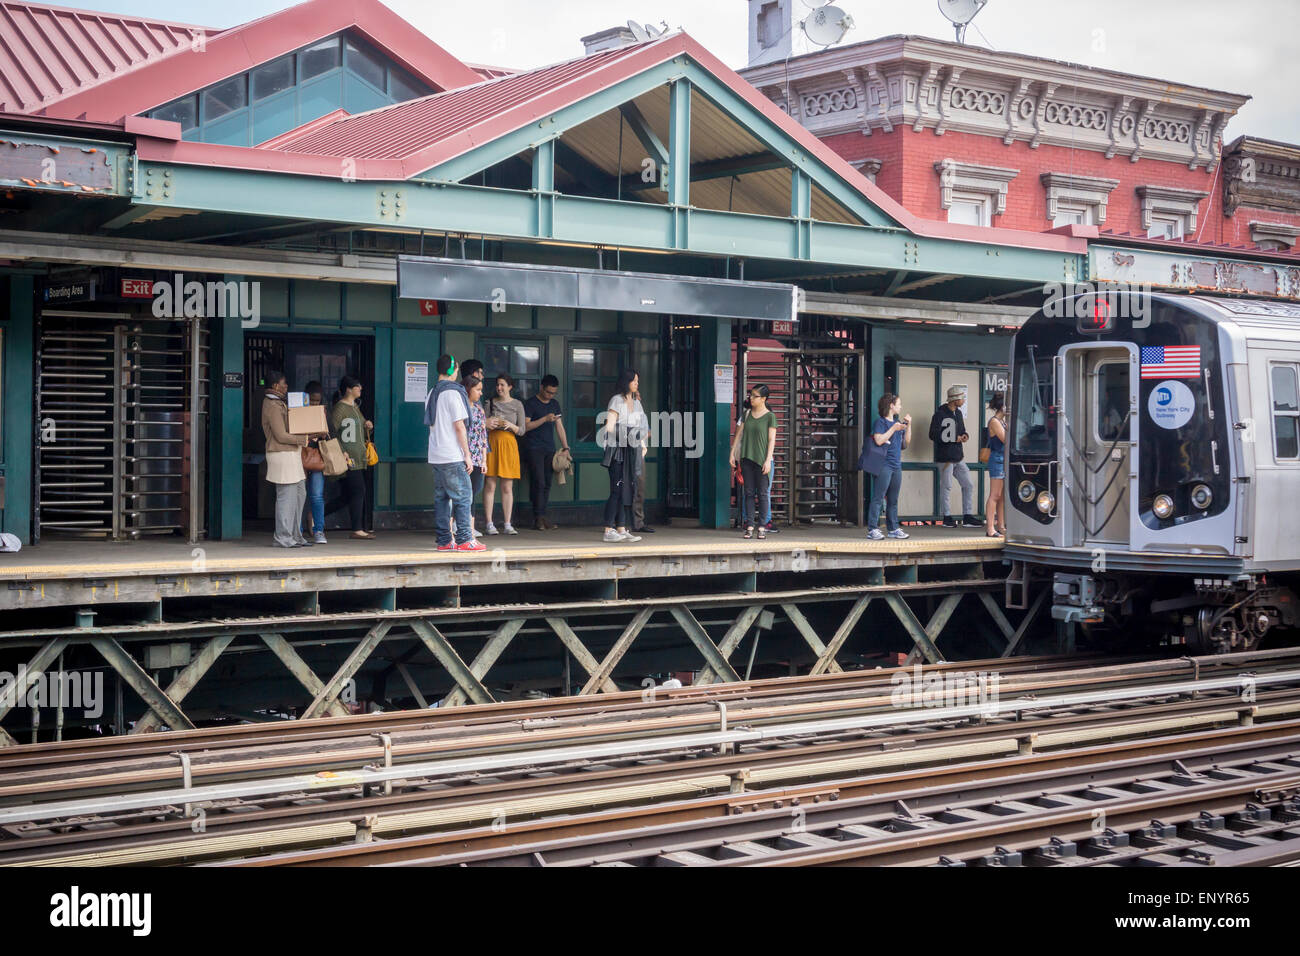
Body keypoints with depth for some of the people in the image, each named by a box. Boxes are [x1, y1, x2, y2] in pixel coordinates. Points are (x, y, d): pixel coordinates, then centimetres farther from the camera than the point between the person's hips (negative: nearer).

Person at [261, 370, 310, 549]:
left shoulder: (279, 403, 19)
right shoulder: (272, 406, -13)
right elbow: (281, 436, -18)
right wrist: (304, 439, -12)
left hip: (291, 454, 11)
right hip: (282, 455, -11)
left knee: (299, 493, 12)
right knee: (287, 496, -8)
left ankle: (295, 535, 17)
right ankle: (283, 538, -4)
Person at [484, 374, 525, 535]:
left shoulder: (517, 405, 8)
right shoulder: (490, 402, 8)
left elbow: (522, 430, 6)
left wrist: (510, 425, -13)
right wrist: (487, 424, -14)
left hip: (509, 444, 0)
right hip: (491, 444, 0)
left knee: (507, 487, 1)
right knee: (490, 485, -5)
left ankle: (507, 524, 5)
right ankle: (489, 524, -2)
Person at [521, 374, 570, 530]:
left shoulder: (555, 404, 17)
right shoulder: (531, 404, -2)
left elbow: (559, 427, 19)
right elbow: (525, 426, -11)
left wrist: (565, 447, 11)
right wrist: (545, 419, -17)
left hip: (549, 449, 6)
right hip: (533, 448, -6)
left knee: (547, 484, 2)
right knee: (539, 483, -13)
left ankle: (542, 516, 3)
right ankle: (538, 517, -10)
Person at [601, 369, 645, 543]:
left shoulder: (636, 403, 18)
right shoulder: (617, 400, -5)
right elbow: (609, 426, -11)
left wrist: (642, 445, 13)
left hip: (632, 451, 8)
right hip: (618, 450, -8)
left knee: (628, 491, 5)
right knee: (617, 490, -11)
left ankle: (622, 529, 8)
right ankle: (608, 530, -9)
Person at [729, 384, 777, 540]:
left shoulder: (770, 416, -2)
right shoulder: (747, 414, 11)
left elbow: (772, 439, -5)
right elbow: (739, 434, 15)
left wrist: (768, 460, -11)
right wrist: (732, 453, 10)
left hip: (761, 459, -4)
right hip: (747, 457, 4)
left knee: (762, 493, -2)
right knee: (749, 493, 3)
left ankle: (762, 527, 1)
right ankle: (749, 526, 4)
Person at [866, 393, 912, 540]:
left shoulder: (897, 422, 16)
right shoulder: (880, 422, -6)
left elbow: (906, 441, 20)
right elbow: (879, 440, -19)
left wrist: (908, 425, 9)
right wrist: (894, 428, -18)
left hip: (896, 465, 8)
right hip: (884, 465, -8)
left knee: (893, 500, 12)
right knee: (878, 498, -8)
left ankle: (893, 528, 18)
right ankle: (873, 529, -8)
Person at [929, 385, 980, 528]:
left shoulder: (958, 413, 14)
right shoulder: (940, 414, -11)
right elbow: (933, 435, -16)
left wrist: (964, 436, -2)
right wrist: (954, 439, -16)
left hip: (958, 457, 8)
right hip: (945, 458, -8)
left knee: (968, 486, 7)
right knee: (946, 487, -1)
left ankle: (967, 516, 12)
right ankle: (947, 518, 7)